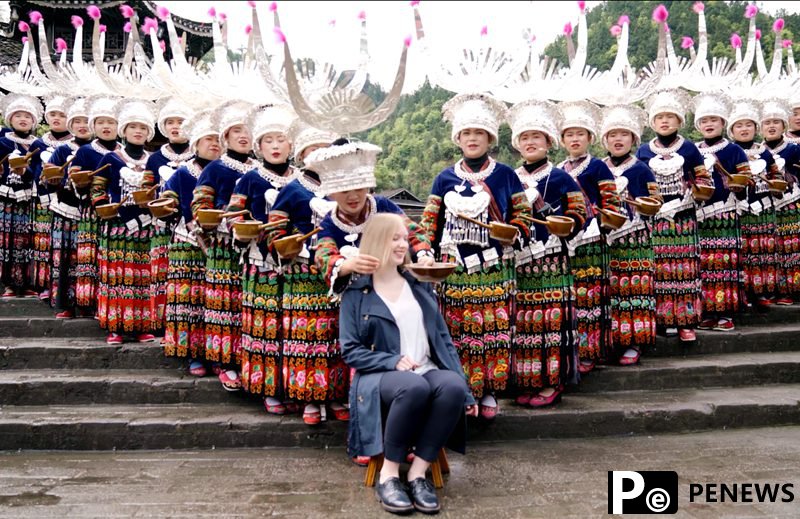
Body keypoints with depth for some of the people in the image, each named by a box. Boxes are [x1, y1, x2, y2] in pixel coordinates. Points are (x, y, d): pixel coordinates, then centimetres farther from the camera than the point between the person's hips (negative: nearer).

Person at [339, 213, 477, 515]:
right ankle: (389, 474, -20)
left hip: (428, 371, 4)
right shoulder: (355, 294, 5)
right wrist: (394, 361, -16)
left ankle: (418, 473, -21)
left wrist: (465, 388, 6)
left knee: (453, 386, -32)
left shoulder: (420, 287, 18)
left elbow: (443, 339, 15)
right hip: (381, 376, -3)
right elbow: (350, 350, -1)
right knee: (414, 387, -38)